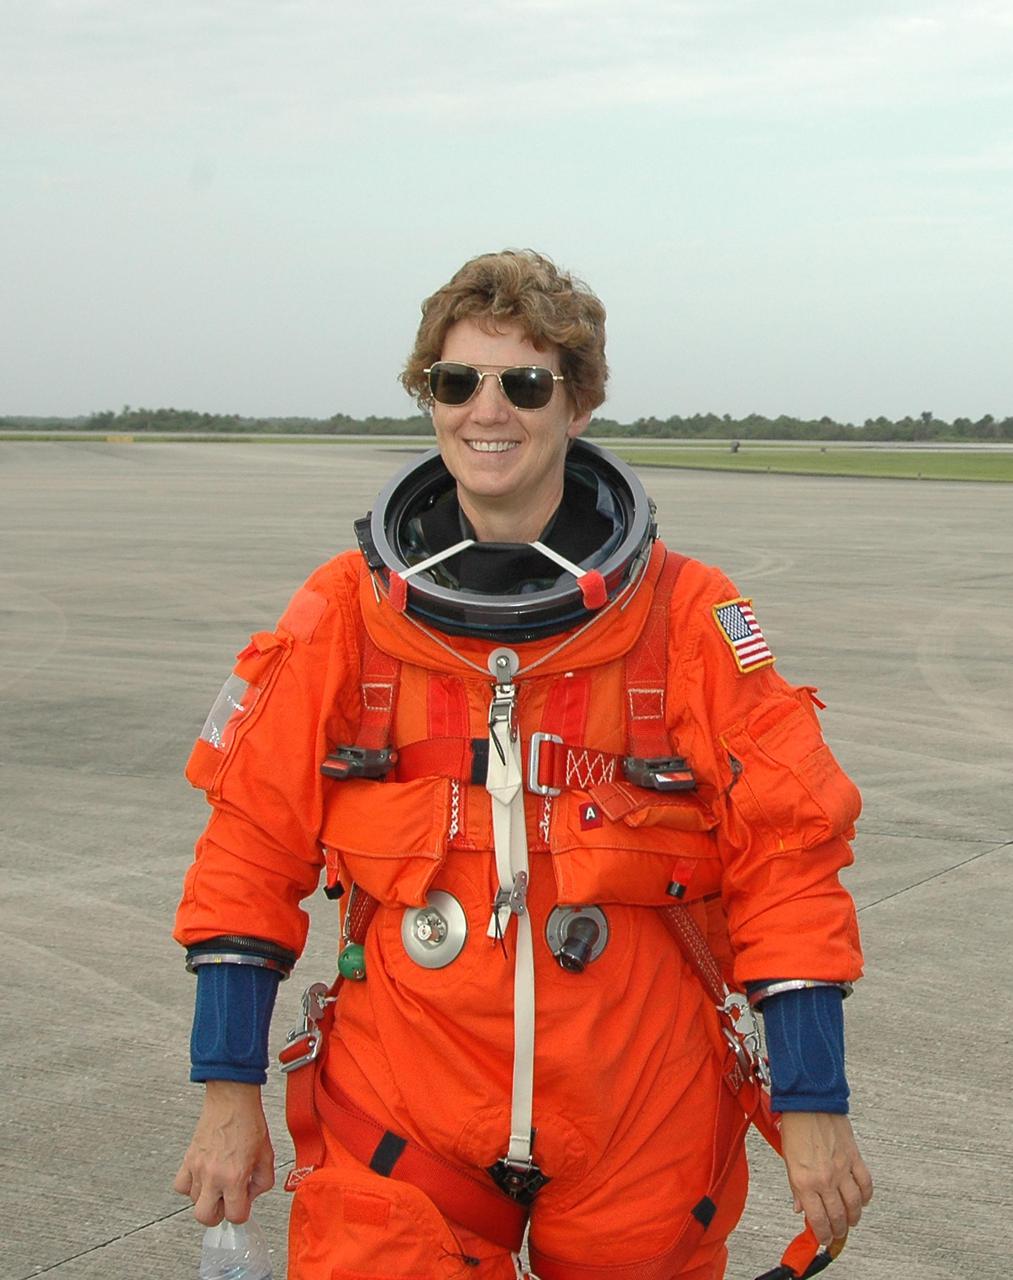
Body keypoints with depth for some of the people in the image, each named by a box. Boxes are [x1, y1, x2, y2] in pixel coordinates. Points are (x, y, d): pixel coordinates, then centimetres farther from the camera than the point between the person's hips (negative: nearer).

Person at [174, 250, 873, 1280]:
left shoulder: (689, 618, -4)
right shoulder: (343, 614, -1)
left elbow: (785, 855, -2)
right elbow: (253, 841, 3)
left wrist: (812, 1103, -4)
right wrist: (228, 1089, 0)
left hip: (641, 1132, 0)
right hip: (398, 1123, 0)